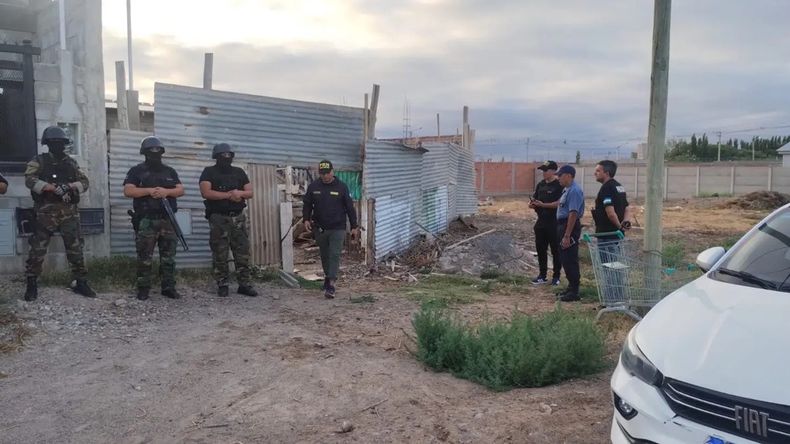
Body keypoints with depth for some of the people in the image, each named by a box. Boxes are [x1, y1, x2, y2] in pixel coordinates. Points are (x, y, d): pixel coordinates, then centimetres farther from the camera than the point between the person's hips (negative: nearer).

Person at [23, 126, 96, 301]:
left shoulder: (71, 162, 13)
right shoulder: (39, 161, 2)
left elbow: (85, 182, 7)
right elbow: (30, 180, -13)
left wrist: (70, 186, -13)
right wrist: (52, 187, -25)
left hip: (69, 212, 3)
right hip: (46, 211, -3)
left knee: (75, 248, 4)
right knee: (38, 249, 0)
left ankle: (81, 283, 12)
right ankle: (31, 284, 12)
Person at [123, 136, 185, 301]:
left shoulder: (170, 171, 17)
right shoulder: (137, 171, 5)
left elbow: (181, 190, 7)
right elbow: (128, 191, -6)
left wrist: (166, 191, -12)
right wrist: (149, 190, -16)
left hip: (168, 220, 4)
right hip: (146, 221, -3)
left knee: (169, 257, 4)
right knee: (144, 257, -2)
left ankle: (168, 288, 10)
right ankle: (143, 289, 5)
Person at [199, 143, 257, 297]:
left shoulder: (239, 172, 14)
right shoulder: (209, 172, 0)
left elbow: (250, 193, 12)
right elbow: (206, 192, -14)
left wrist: (239, 193, -11)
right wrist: (229, 194, -13)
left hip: (238, 217, 4)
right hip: (219, 218, -4)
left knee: (243, 252, 2)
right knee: (220, 254, -1)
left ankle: (244, 284, 7)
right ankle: (222, 285, 7)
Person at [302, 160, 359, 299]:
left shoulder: (341, 187, -4)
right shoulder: (313, 186, 2)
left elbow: (350, 207, 1)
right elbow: (307, 204, 10)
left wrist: (354, 226, 1)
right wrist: (306, 219, -6)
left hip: (337, 228, -3)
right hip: (320, 228, 3)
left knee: (335, 255, -10)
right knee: (325, 255, 15)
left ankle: (331, 284, -11)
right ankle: (327, 276, 35)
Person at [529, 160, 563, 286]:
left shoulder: (559, 186, -10)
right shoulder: (540, 185, 11)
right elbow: (534, 200, 16)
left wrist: (543, 205, -23)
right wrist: (532, 204, -6)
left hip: (554, 223, -7)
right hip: (541, 222, 7)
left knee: (555, 250, 4)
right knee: (540, 249, 12)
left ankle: (556, 276, 14)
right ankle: (542, 275, 23)